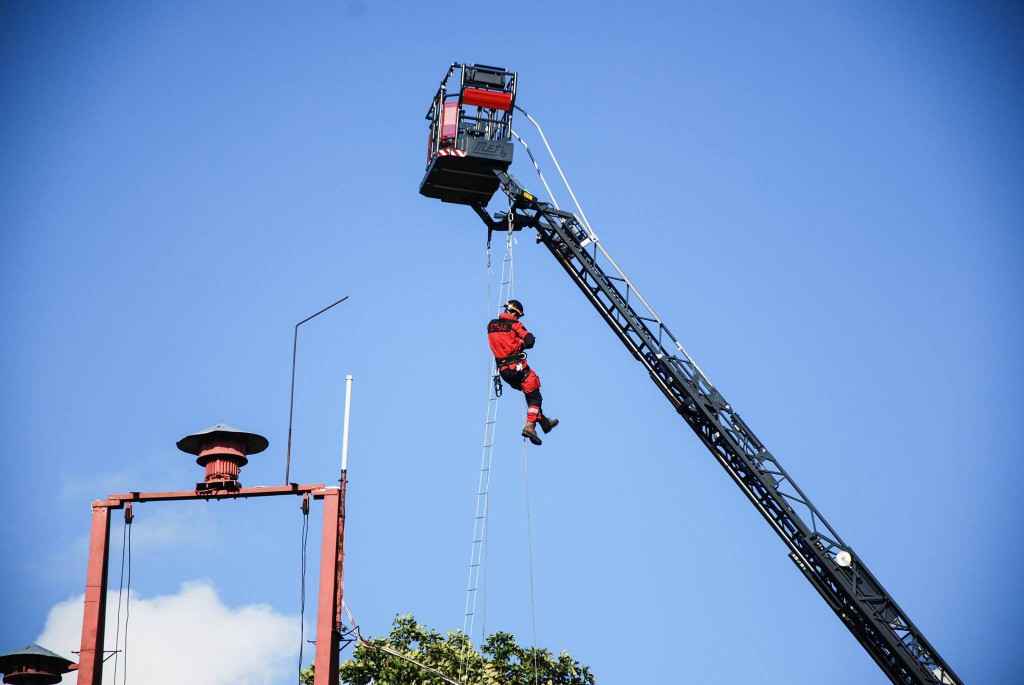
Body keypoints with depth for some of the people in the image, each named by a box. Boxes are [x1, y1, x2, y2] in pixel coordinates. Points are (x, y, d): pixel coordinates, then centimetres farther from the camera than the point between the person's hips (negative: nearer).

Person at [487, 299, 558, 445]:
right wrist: (522, 344, 5)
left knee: (530, 393, 21)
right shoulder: (514, 324, -8)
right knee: (534, 396, -1)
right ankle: (530, 425, -17)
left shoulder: (491, 325, 10)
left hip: (503, 370, 7)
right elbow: (530, 341, -14)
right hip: (517, 366, -7)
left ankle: (545, 423, 25)